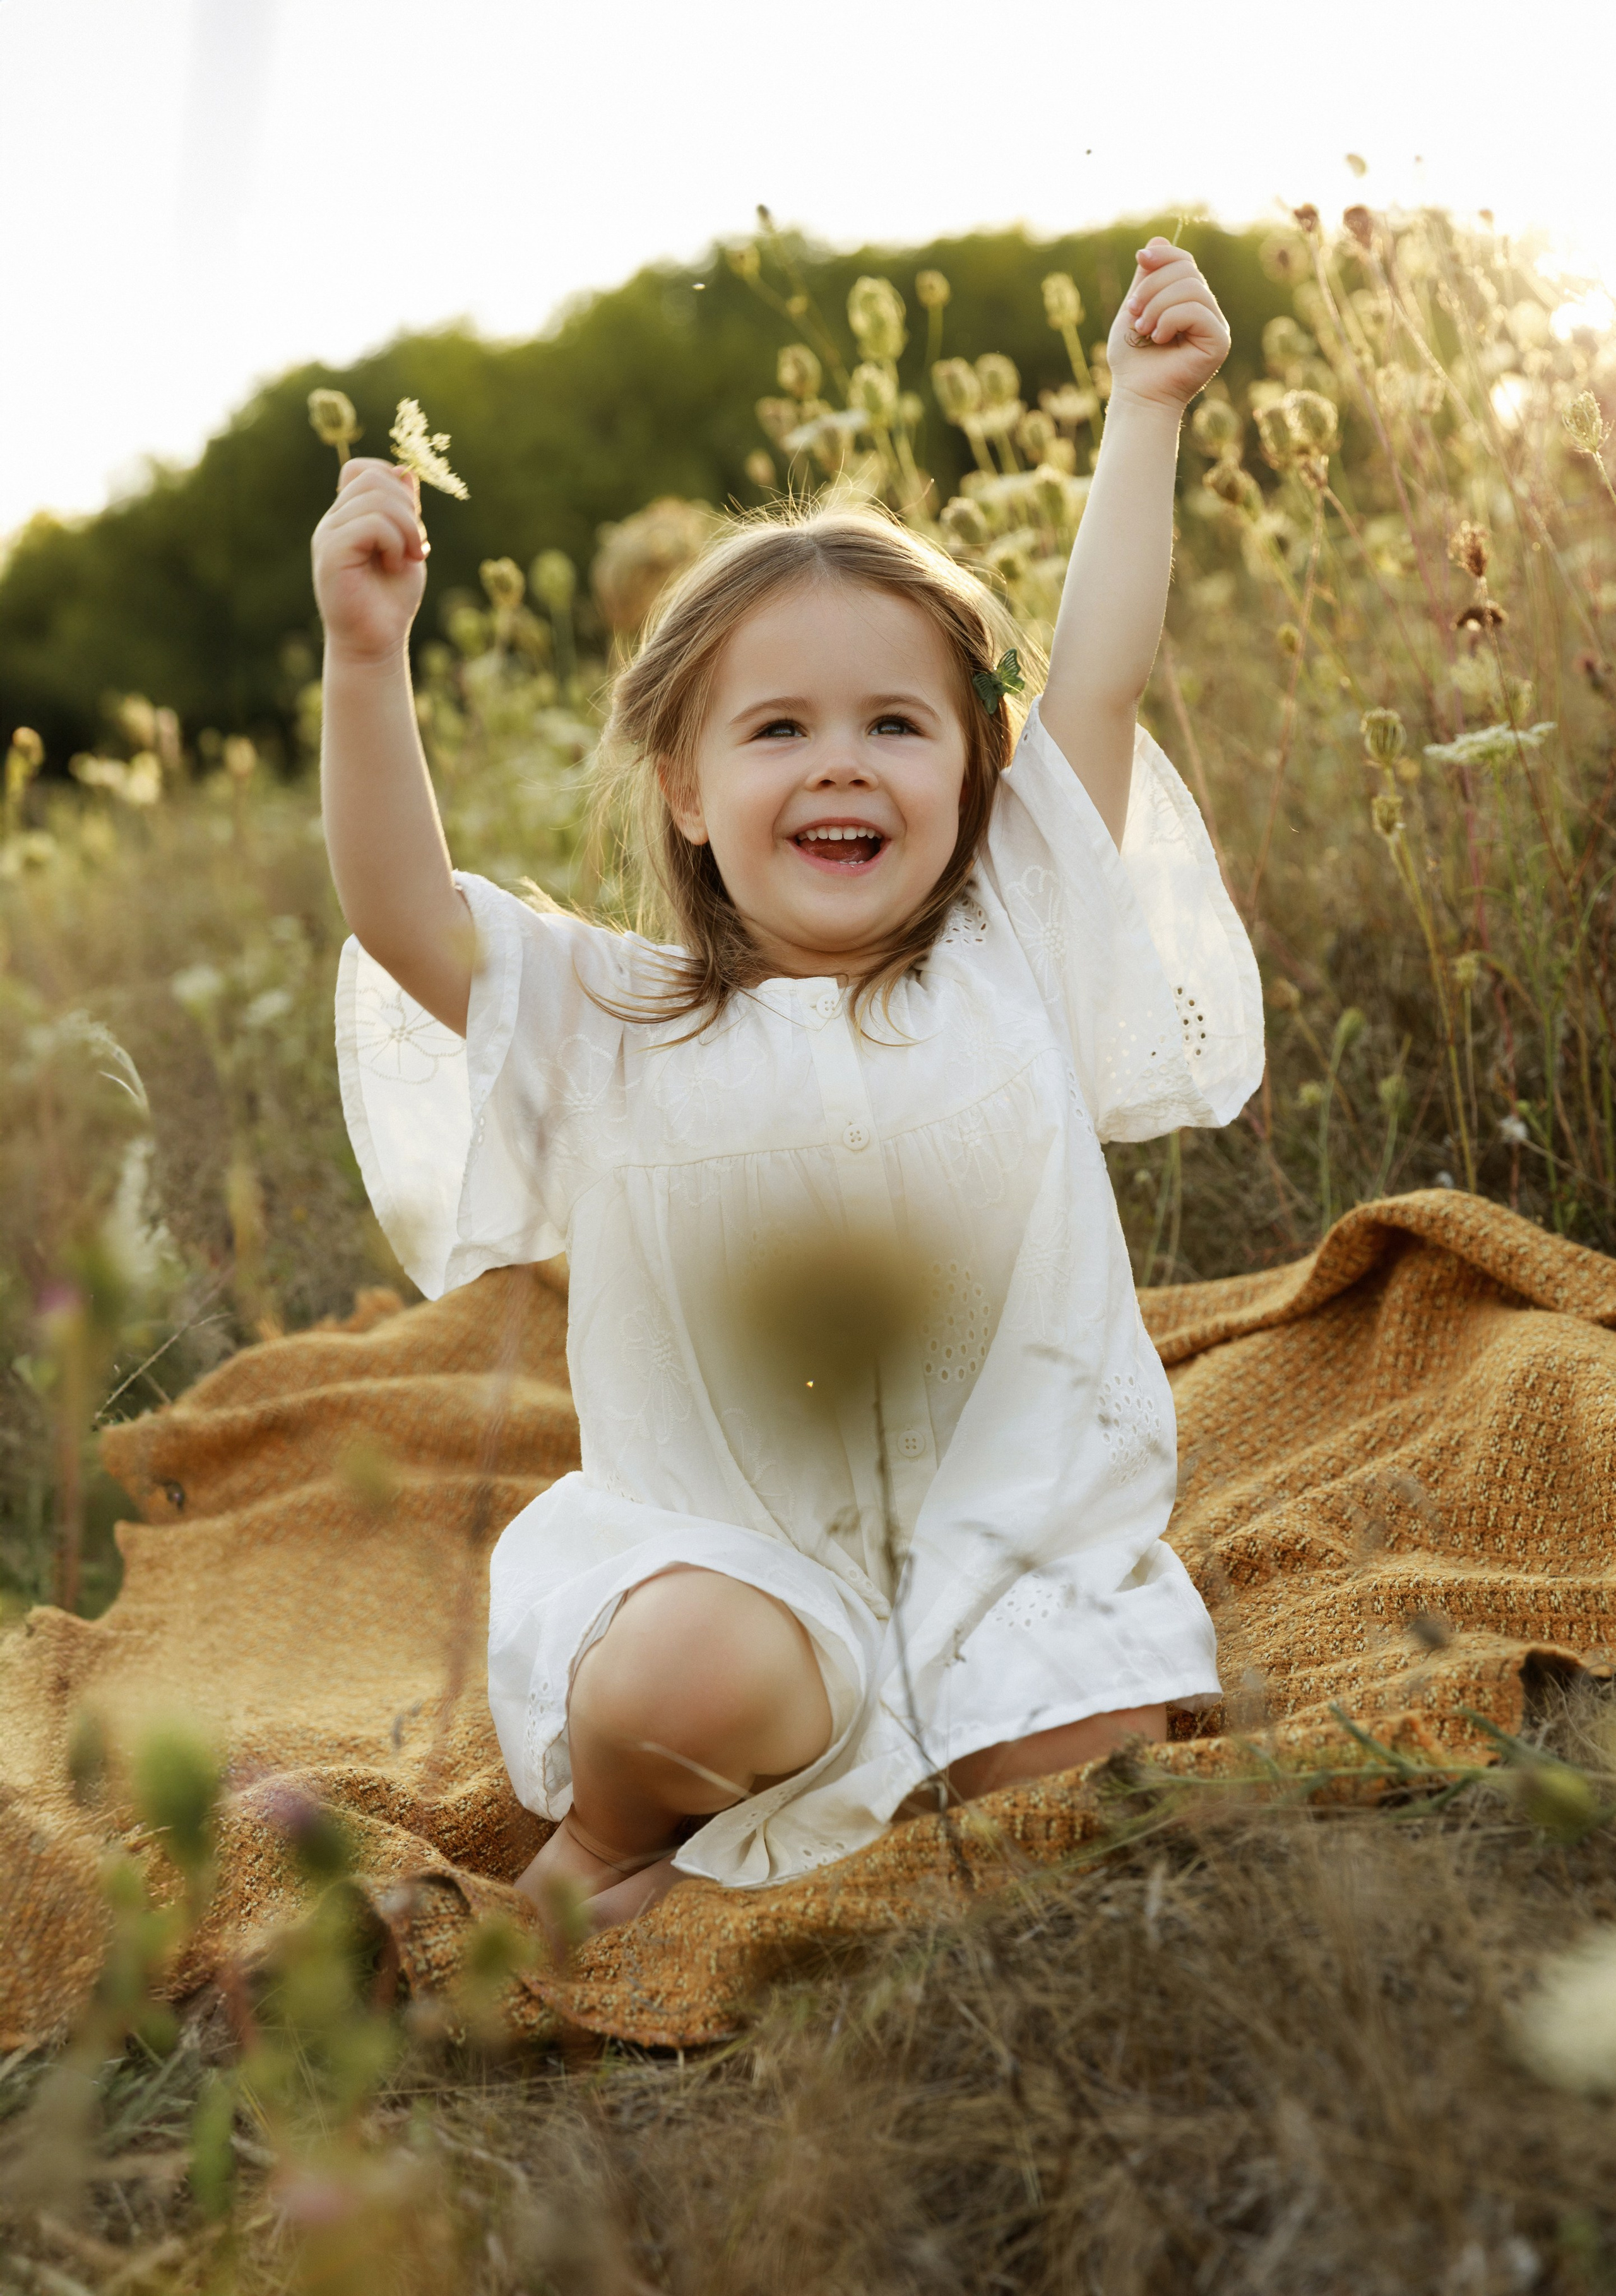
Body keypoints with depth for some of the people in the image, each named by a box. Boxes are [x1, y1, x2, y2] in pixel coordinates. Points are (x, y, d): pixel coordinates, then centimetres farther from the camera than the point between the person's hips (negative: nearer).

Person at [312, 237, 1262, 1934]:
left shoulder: (1015, 958, 3)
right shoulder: (618, 1027, -1)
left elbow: (1096, 681, 3)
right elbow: (404, 918, -13)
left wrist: (1143, 415, 6)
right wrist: (367, 660, -23)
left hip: (1018, 1536, 2)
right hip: (740, 1552, -2)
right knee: (691, 1671, -31)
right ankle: (605, 1836, 4)